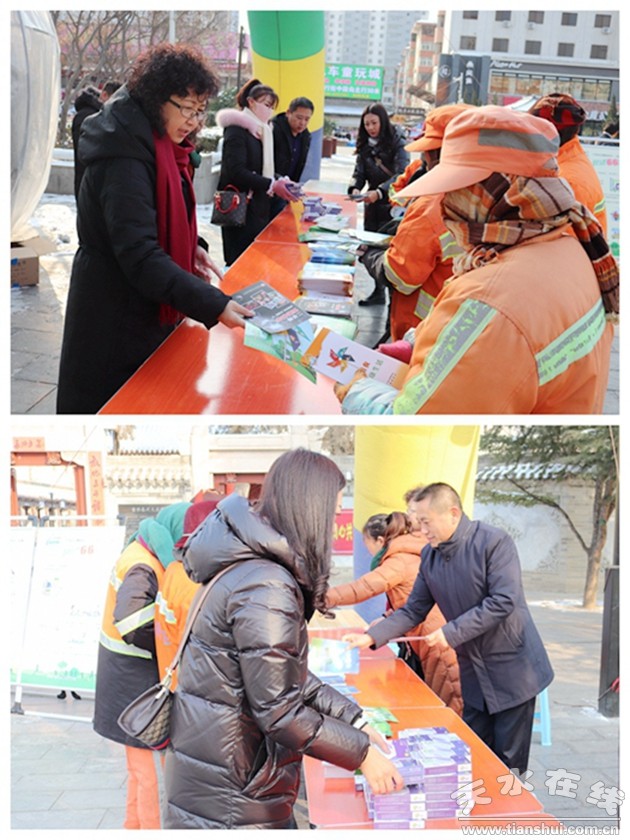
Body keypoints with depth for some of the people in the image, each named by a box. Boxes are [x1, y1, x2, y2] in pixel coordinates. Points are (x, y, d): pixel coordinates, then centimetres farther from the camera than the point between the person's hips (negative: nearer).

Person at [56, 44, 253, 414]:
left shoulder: (159, 144, 5)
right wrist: (213, 305, -37)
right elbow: (139, 256, -32)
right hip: (117, 320, -9)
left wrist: (190, 248, 1)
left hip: (147, 309, 9)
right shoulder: (125, 158, -25)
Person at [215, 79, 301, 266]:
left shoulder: (262, 130, 16)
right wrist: (272, 185, -24)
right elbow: (236, 171, -20)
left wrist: (280, 181, -1)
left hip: (260, 207, 8)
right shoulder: (237, 129, -11)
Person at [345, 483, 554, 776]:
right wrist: (372, 637, -7)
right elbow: (413, 610, 6)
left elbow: (503, 601, -24)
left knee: (508, 762, 3)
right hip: (474, 673, 6)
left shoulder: (494, 542, -17)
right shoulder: (429, 556, 3)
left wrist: (451, 633, -24)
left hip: (512, 667, -6)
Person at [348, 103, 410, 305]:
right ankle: (378, 292, 19)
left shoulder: (397, 143, -10)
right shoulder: (365, 145, 8)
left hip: (392, 205, -6)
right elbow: (359, 172, 6)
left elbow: (402, 174, -19)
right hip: (372, 205, 6)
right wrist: (355, 188, -17)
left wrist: (379, 192, -32)